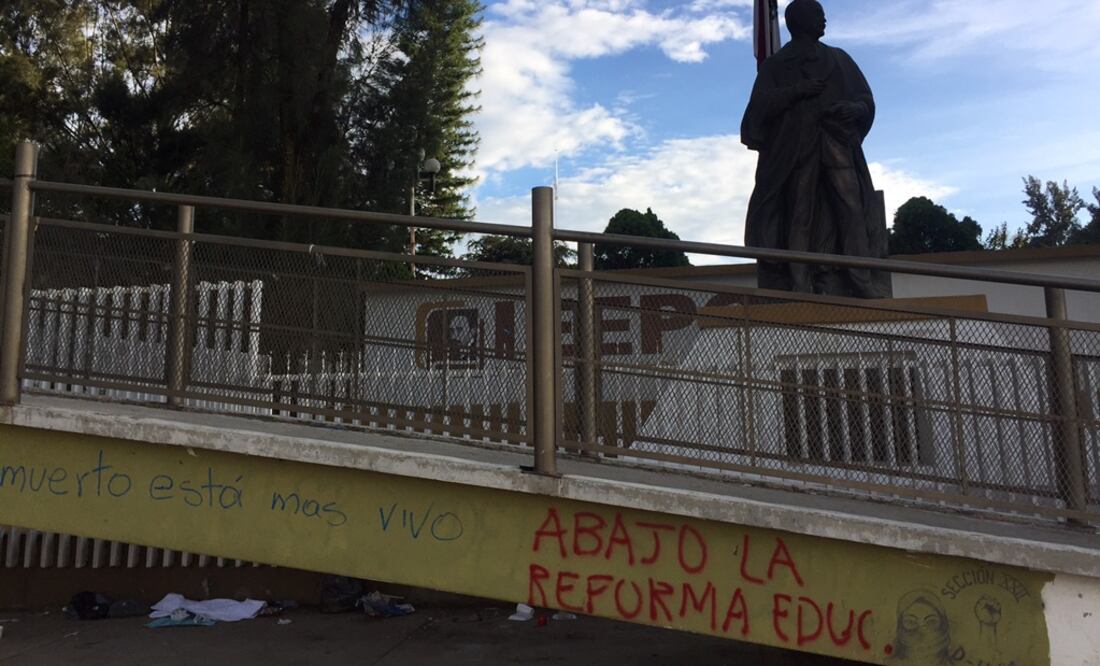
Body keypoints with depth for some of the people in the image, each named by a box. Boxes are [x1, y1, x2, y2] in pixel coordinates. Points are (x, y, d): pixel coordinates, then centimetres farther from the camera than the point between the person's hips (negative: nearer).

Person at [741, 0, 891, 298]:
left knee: (851, 216, -12)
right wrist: (796, 91, -12)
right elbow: (760, 104, 2)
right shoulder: (776, 65, 16)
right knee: (800, 217, -13)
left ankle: (867, 292, -19)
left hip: (838, 150, 2)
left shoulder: (839, 59, 24)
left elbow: (866, 100, 17)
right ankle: (800, 292, -18)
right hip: (795, 153, -2)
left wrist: (851, 108, -5)